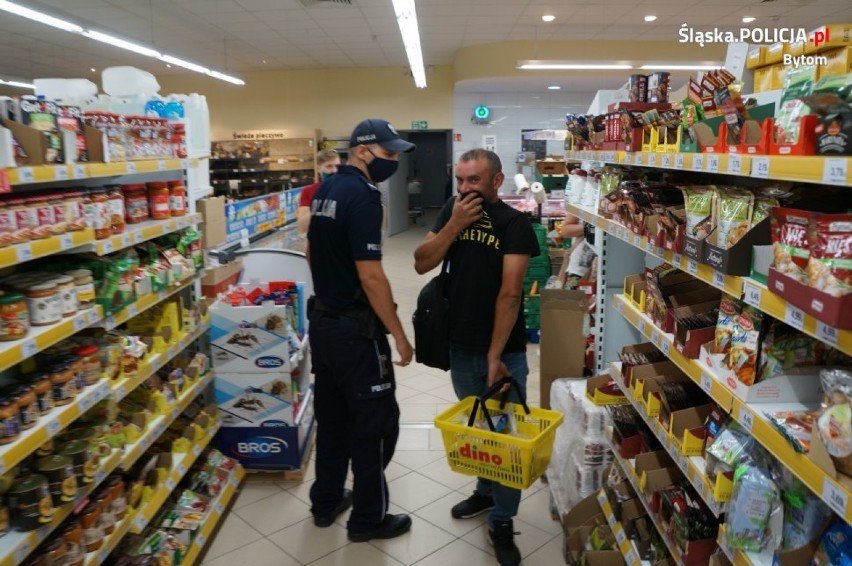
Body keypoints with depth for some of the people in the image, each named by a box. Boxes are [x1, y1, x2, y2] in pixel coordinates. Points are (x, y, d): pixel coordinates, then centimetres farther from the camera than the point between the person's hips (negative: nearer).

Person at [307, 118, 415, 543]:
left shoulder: (325, 190, 9)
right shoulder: (363, 196, -20)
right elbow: (370, 276, -24)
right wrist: (399, 335, -17)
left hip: (322, 320, 9)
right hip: (354, 329, -9)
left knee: (332, 415, 20)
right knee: (375, 422, 5)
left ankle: (326, 502, 34)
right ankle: (368, 518, 19)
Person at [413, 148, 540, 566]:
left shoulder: (515, 224, -13)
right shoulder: (452, 211, 2)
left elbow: (510, 293, -19)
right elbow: (422, 264, -4)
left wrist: (495, 355, -23)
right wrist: (455, 224, -16)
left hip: (505, 349, -4)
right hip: (460, 345, 4)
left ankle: (502, 523, 21)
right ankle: (486, 491, 42)